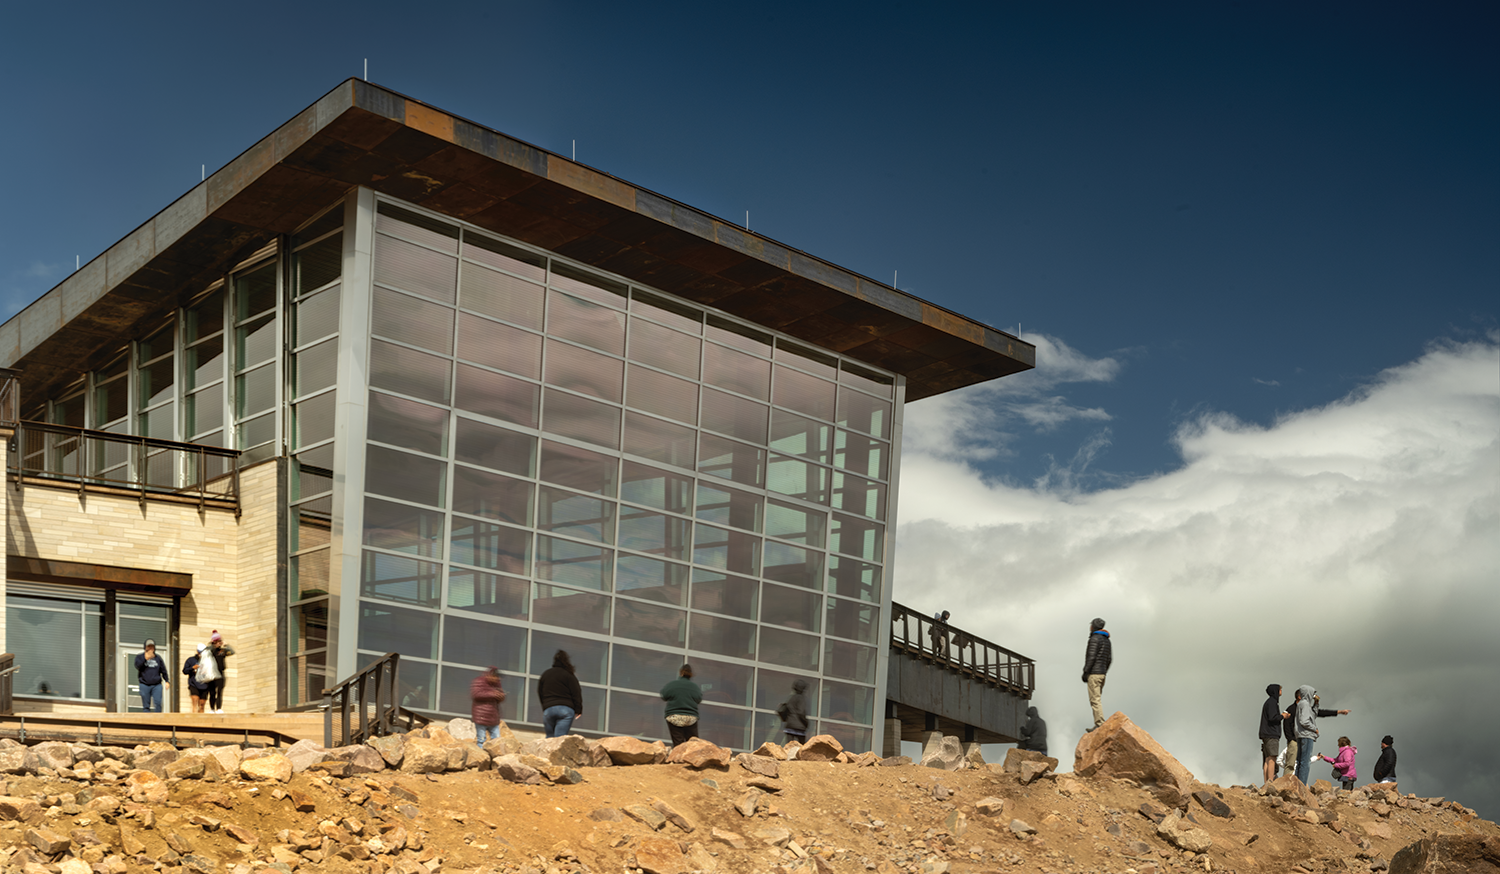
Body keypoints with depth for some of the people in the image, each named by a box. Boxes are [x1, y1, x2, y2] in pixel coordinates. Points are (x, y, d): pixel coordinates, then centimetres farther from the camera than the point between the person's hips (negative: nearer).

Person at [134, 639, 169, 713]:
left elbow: (163, 670, 15)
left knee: (158, 703, -13)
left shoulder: (158, 658, 13)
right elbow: (138, 666, -10)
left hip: (157, 685, 1)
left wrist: (167, 681, 5)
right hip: (144, 685, -1)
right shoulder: (140, 657, 9)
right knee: (146, 706, 0)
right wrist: (145, 659, -20)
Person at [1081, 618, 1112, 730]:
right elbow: (1109, 659, 18)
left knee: (1095, 700, -10)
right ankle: (1097, 724, 10)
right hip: (1102, 673, 9)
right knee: (1096, 699, 12)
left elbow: (1091, 657, -18)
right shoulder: (1107, 640, 17)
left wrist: (1085, 672, -15)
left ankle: (1100, 724, -15)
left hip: (1094, 674, -9)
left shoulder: (1095, 638, -11)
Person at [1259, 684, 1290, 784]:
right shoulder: (1272, 702, -9)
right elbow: (1272, 718, -19)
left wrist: (1281, 716, 15)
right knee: (1271, 759, -13)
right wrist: (1282, 716, -3)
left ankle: (1267, 783, 2)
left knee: (1267, 760, 4)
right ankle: (1270, 782, -19)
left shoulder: (1268, 702, 21)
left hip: (1266, 734, 10)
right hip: (1271, 734, -10)